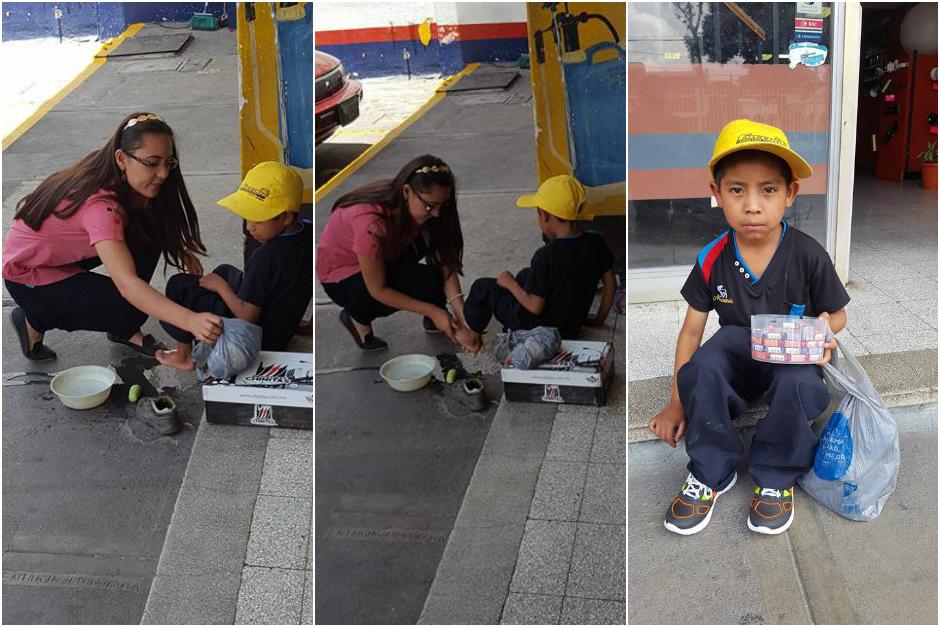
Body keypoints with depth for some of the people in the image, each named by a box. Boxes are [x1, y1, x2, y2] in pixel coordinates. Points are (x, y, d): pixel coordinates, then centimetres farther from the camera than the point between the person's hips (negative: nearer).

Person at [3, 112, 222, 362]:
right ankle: (36, 320, 0)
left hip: (66, 254, 8)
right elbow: (127, 283, -48)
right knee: (132, 308, -22)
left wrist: (181, 250, -18)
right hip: (28, 274, -8)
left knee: (150, 235, -10)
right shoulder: (100, 204, -38)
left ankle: (123, 330, 4)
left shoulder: (123, 182, -14)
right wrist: (190, 321, -60)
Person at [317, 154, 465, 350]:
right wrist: (433, 311, -29)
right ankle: (358, 317, -4)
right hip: (341, 276, -7)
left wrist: (458, 306, -32)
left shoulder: (420, 209, -19)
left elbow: (445, 262, -17)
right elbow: (378, 290, -29)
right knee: (424, 282, -26)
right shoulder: (372, 224, -39)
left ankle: (433, 319, 1)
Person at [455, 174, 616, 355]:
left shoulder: (546, 256, -28)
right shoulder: (595, 244, -10)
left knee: (482, 287, 9)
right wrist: (599, 319, 14)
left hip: (541, 328, -7)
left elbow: (535, 307, -24)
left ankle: (473, 336, 30)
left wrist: (509, 283, -8)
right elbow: (610, 283, 1)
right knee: (526, 275, 28)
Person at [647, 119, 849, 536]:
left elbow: (837, 316, 1)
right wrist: (677, 403, -2)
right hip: (738, 357, 2)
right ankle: (710, 474, -12)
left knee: (798, 384, -38)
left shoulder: (809, 256, -14)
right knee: (702, 367, -35)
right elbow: (691, 330, -1)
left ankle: (776, 477, -9)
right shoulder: (712, 260, -9)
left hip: (791, 358, -1)